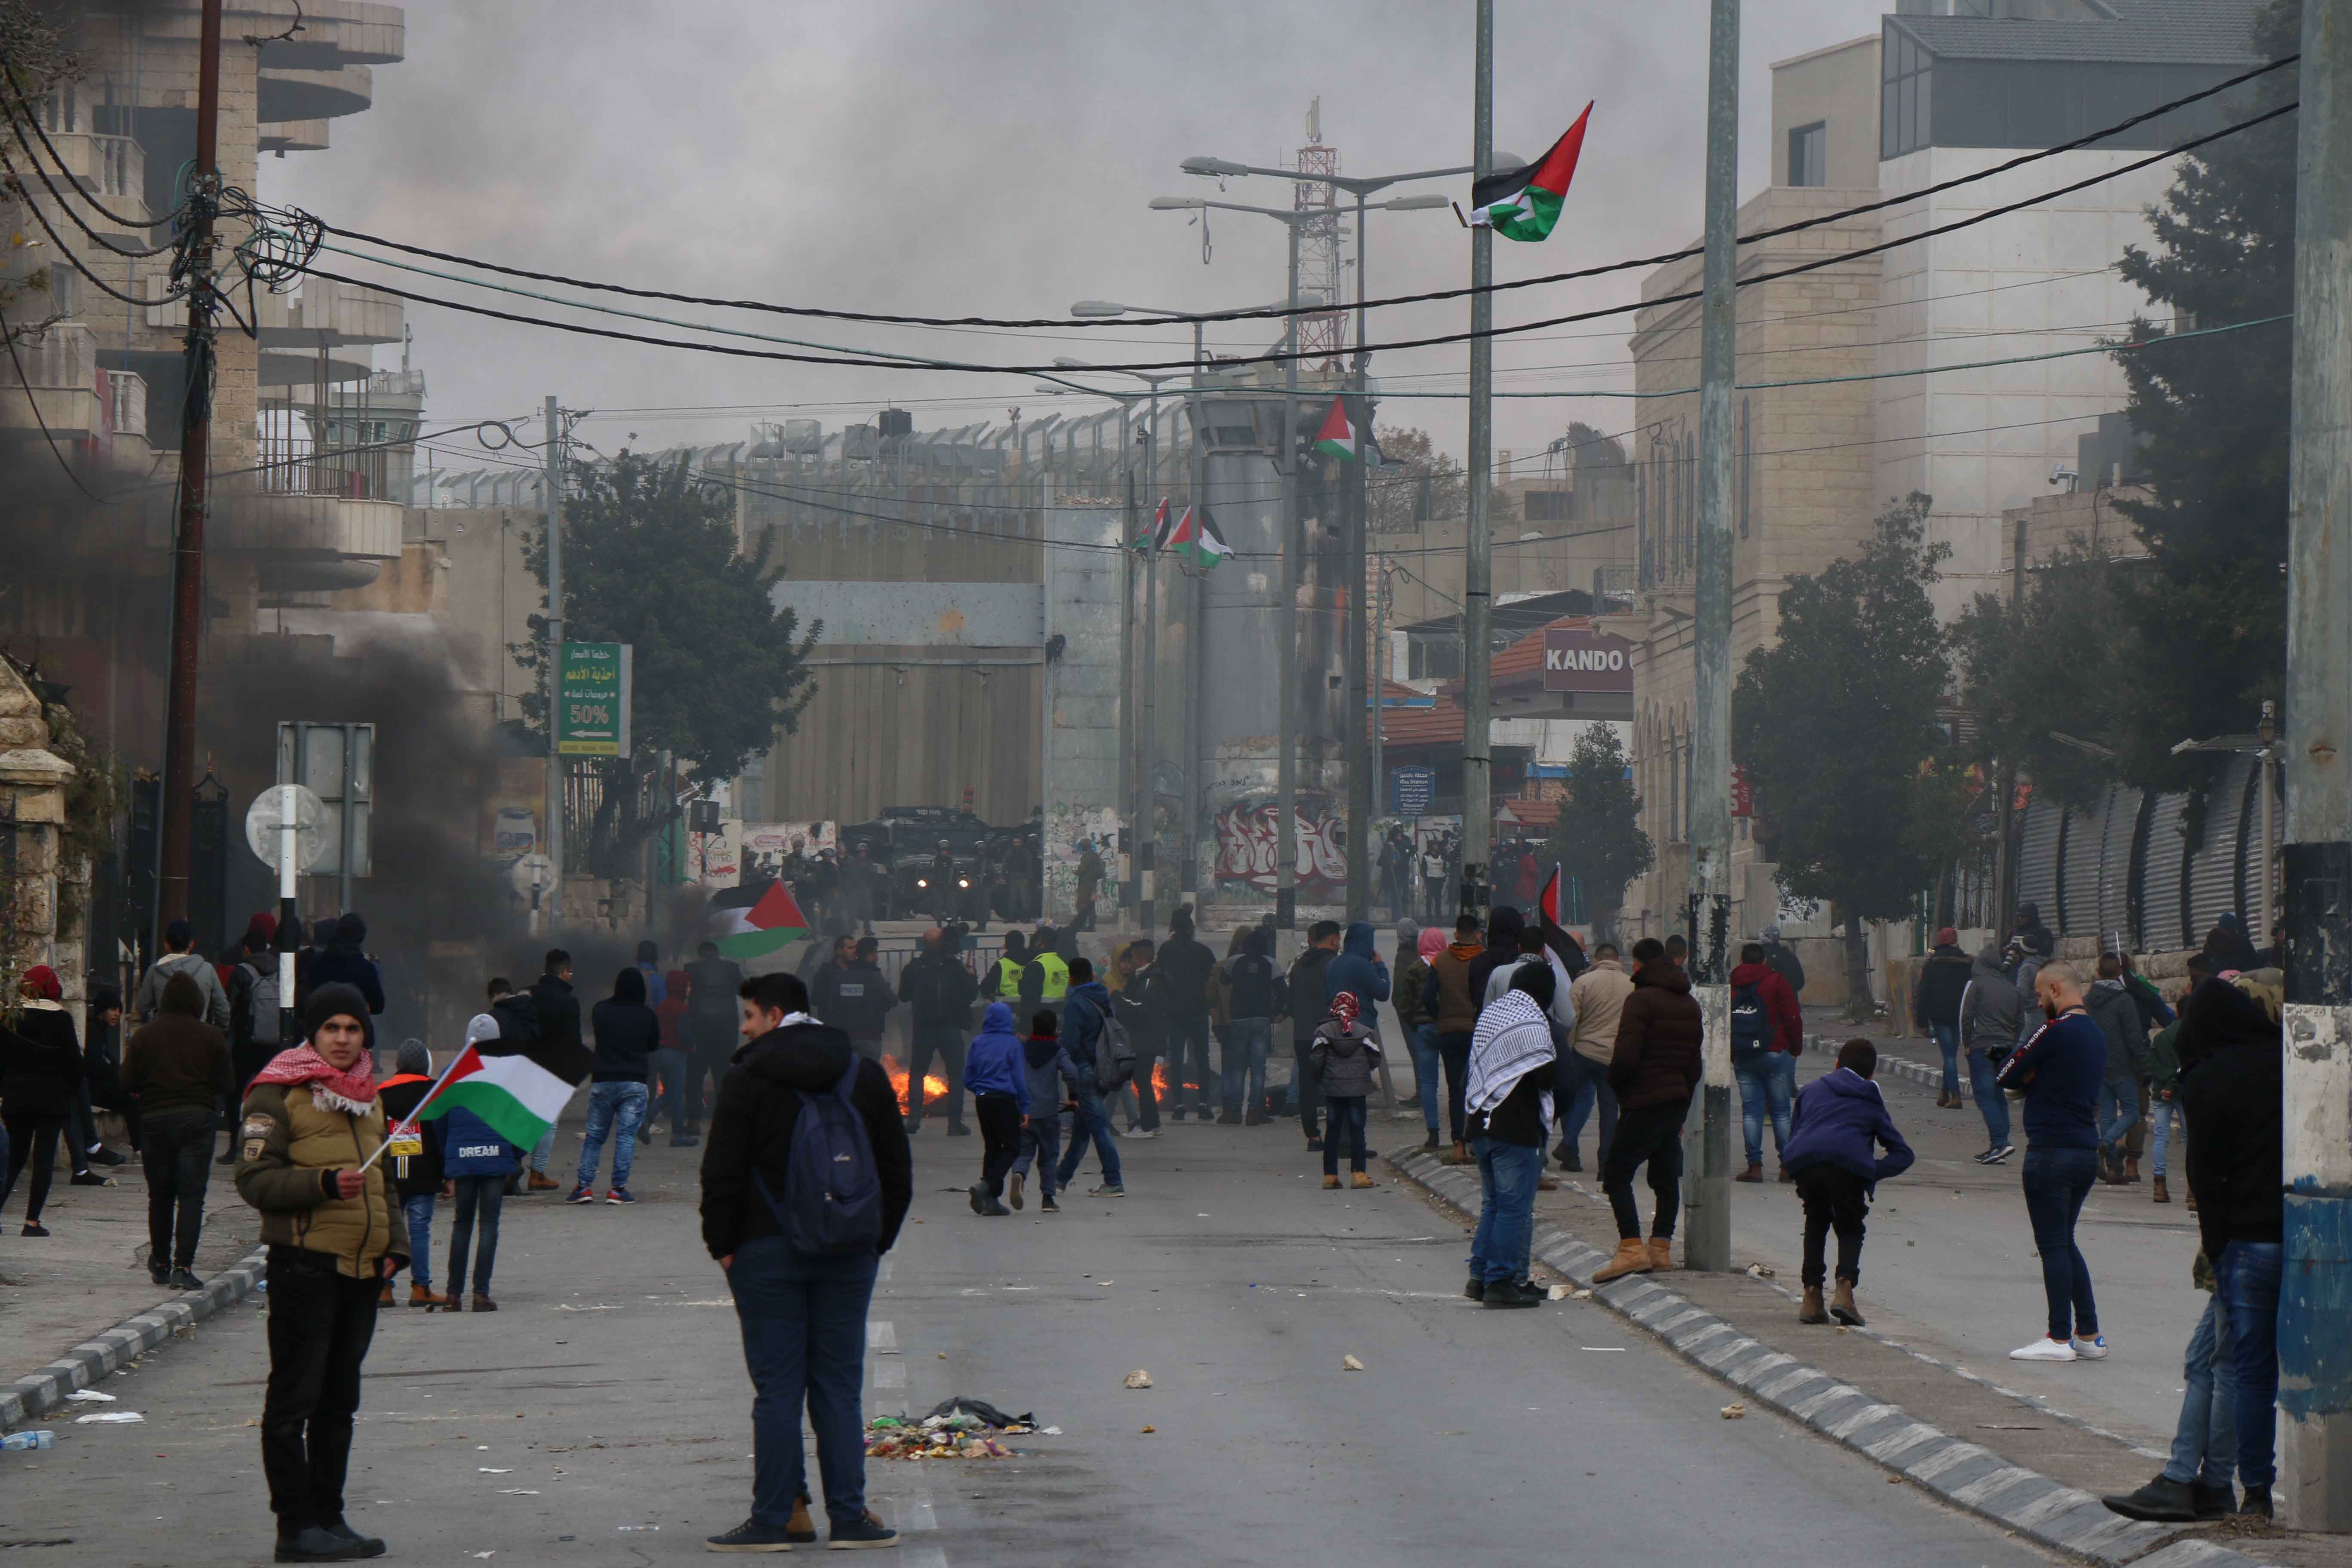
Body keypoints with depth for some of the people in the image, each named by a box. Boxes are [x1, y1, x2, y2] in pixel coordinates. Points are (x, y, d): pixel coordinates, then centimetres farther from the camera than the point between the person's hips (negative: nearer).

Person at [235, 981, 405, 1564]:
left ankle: (328, 1519, 18)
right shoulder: (278, 1094, -5)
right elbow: (254, 1178, -13)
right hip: (305, 1262, -7)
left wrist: (395, 1245, 15)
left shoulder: (367, 1095, 18)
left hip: (362, 1269, 7)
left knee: (339, 1400, 12)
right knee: (295, 1398, -4)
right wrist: (323, 1184, -25)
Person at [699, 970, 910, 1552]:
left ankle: (772, 1520, -2)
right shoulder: (865, 1074, 9)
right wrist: (877, 1239, 15)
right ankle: (850, 1516, 4)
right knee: (840, 1388, 7)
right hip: (849, 1257, 4)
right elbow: (897, 1169, 11)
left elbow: (722, 1172, -9)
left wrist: (722, 1244, 1)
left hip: (768, 1252, -4)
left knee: (777, 1390, -2)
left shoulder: (747, 1079, -6)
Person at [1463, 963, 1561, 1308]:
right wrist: (1556, 1056, 2)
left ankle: (1480, 1276, 19)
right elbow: (1546, 1076, -15)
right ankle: (1501, 1282, -5)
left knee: (1492, 1203, 17)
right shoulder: (1532, 1024, -15)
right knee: (1515, 1207, -4)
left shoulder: (1489, 1015, 13)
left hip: (1483, 1122, 9)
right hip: (1517, 1129, -9)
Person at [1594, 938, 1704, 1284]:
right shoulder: (1689, 1004, 16)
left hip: (1644, 1102, -8)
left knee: (1617, 1173, -8)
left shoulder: (1641, 1000, -12)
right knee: (1666, 1176, 14)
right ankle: (1661, 1247, 16)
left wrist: (1615, 1084, -2)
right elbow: (1695, 1060, 18)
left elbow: (1626, 1057, -20)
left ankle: (1632, 1248, -21)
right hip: (1678, 1100, 8)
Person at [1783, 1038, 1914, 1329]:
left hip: (1804, 1162, 1)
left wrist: (1802, 1185, 34)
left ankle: (1812, 1295, 15)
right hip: (1849, 1165, -1)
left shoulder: (1812, 1090, 34)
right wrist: (1872, 1172, 17)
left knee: (1816, 1222, 27)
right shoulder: (1872, 1103, 31)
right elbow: (1903, 1154, 25)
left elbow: (1790, 1142, 29)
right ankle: (1844, 1288, -6)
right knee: (1850, 1229, 19)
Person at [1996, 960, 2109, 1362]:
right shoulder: (2096, 1033, 14)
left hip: (2051, 1152, -9)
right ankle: (2089, 1335, 15)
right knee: (2064, 1243, 17)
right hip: (2087, 1150, 9)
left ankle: (2060, 1339, -4)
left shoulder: (2056, 1031, -15)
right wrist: (2036, 1079, 2)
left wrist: (2026, 1079, 9)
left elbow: (2008, 1077, -10)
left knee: (2053, 1245, -4)